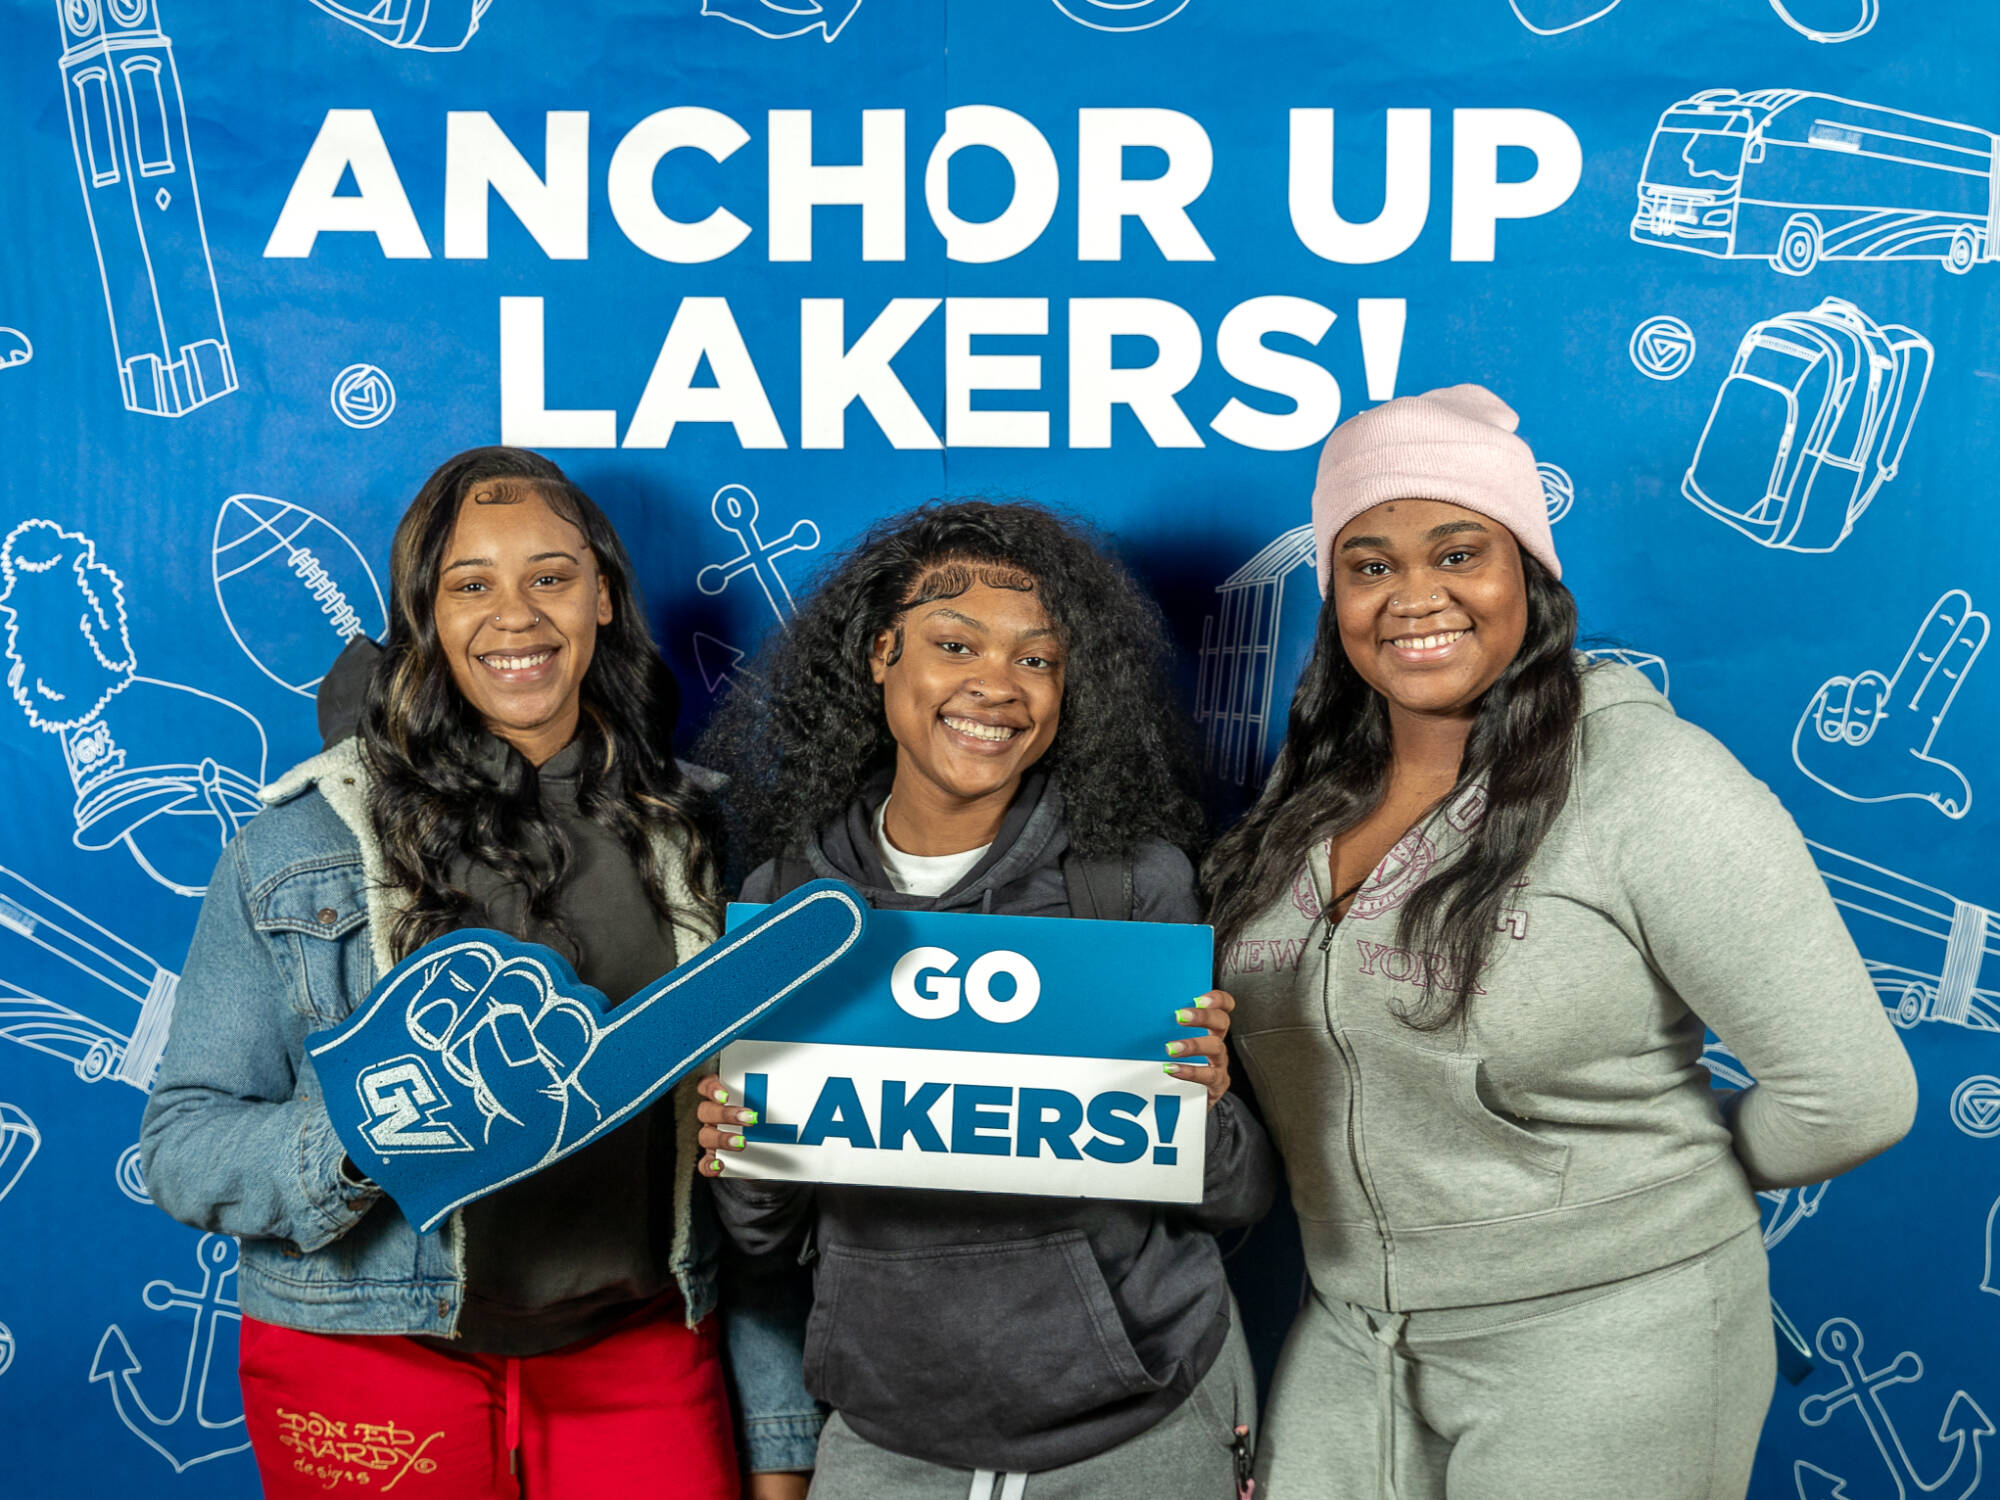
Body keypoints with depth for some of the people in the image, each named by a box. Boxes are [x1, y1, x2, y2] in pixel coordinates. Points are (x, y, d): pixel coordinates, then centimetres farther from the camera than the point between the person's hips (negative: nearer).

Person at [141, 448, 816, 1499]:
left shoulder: (685, 831, 2)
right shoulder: (298, 845, -5)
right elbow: (184, 1144, -4)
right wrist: (355, 1139, -26)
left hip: (640, 1357, 2)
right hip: (372, 1366, -1)